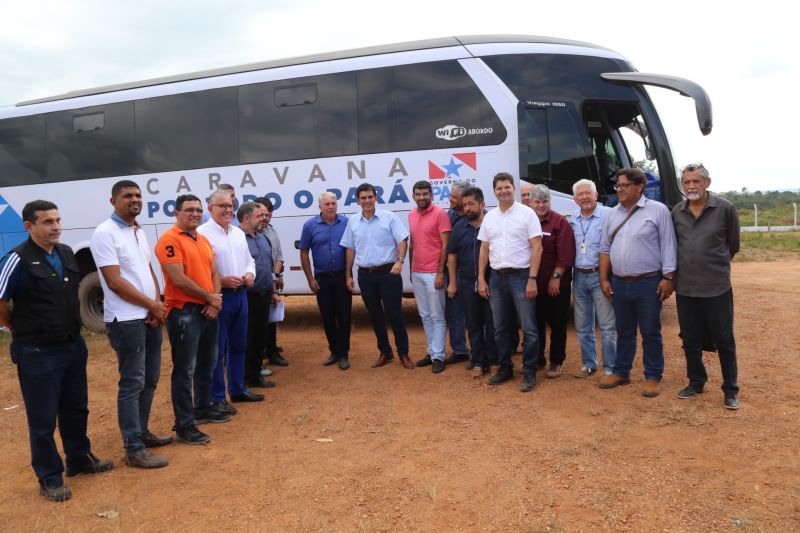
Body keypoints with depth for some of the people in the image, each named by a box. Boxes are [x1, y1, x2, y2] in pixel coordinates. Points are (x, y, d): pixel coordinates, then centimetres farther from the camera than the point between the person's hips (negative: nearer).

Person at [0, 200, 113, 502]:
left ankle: (80, 459, 38)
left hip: (73, 346, 7)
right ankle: (49, 479, 21)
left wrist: (72, 332, 14)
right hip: (37, 353, -7)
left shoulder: (66, 253, 4)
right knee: (43, 419, 7)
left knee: (75, 408, 20)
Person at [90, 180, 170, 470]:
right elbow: (115, 282, -18)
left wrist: (158, 304, -2)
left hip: (150, 317, 9)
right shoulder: (105, 233, -13)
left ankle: (141, 431, 30)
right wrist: (153, 305, -11)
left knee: (150, 379, 15)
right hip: (126, 320, -8)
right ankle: (134, 449, 4)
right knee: (132, 383, -4)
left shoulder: (139, 232, 13)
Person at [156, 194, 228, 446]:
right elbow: (178, 279, -19)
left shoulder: (203, 240, 15)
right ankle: (184, 426, 5)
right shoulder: (170, 240, -12)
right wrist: (210, 297, -10)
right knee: (185, 370, -3)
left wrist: (216, 301, -3)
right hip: (184, 312, -9)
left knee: (207, 364, 19)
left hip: (208, 310, 9)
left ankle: (203, 409, 36)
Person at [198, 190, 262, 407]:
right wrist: (221, 281, -23)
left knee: (239, 345, 17)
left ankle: (237, 389, 31)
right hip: (218, 297, -8)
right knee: (217, 348, 1)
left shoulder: (239, 233, 13)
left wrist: (250, 273, 0)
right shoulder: (202, 233, -11)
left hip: (240, 294, 8)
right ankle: (217, 397, 12)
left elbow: (249, 259, 20)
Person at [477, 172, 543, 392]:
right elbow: (484, 250, 12)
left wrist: (532, 279, -14)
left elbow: (537, 248, -8)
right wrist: (481, 279, 6)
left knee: (528, 328, -2)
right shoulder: (489, 217, 10)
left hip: (521, 276, -5)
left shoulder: (527, 213, -4)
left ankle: (529, 372, 8)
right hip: (497, 277, 5)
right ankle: (505, 368, 24)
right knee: (501, 328, 12)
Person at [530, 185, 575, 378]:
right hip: (533, 284, 4)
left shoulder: (560, 222, -6)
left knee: (557, 325, 5)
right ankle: (538, 359, 26)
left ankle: (556, 362, 17)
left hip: (556, 285, -4)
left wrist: (556, 277, -15)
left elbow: (566, 253, -12)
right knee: (536, 323, 13)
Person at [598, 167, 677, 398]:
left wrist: (668, 277, -11)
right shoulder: (613, 214, 10)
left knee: (650, 333, 5)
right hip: (619, 283, 5)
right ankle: (621, 372, 27)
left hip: (648, 283, -5)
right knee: (624, 331, 15)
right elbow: (605, 248, 12)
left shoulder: (657, 210, -5)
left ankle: (653, 377, 17)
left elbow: (668, 246, -7)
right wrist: (604, 279, 7)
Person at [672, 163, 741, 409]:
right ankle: (696, 382, 31)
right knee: (690, 340, 13)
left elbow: (733, 245, 6)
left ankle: (730, 390, 20)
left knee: (724, 340, 6)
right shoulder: (676, 212, 3)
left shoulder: (725, 209, -5)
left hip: (717, 288, -3)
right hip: (685, 288, 3)